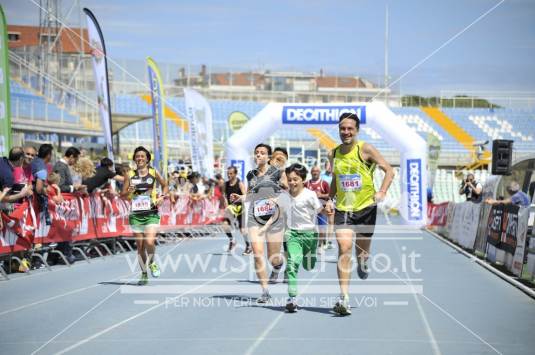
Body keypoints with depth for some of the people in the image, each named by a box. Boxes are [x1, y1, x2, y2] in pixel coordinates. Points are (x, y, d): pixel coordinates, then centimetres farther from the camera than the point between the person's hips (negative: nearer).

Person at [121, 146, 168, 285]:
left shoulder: (153, 172, 2)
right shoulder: (130, 175, 4)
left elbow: (165, 186, 16)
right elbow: (123, 195, 7)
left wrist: (162, 197, -1)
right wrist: (129, 191, -14)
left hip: (151, 213, -2)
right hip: (136, 215, 2)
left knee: (149, 242, -18)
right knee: (140, 245, 6)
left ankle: (152, 262, 13)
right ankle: (144, 274, 21)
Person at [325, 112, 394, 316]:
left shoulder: (365, 149, -8)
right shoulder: (333, 154, 6)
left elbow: (389, 170, -7)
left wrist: (382, 192, -21)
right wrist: (330, 199, 6)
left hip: (366, 207, -2)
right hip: (342, 209, 2)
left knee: (362, 251, 10)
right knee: (344, 248, -15)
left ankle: (362, 264, 51)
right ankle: (344, 298, -17)